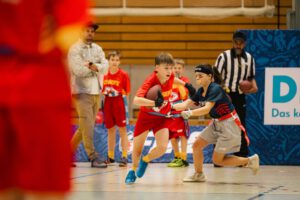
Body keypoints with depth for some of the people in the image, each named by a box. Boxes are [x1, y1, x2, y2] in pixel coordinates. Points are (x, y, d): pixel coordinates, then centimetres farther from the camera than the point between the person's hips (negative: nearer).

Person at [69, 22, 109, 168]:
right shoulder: (75, 49, -5)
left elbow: (105, 67, -1)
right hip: (82, 92, -6)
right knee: (87, 124, -11)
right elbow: (78, 70, -18)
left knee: (86, 126, 10)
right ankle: (93, 157, -12)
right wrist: (96, 68, -9)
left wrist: (93, 66, -20)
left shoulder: (97, 49, 13)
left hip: (96, 92, 6)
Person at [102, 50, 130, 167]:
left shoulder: (123, 75, -4)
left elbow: (127, 92, -3)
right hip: (108, 104, 4)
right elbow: (103, 90, 11)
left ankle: (124, 157, -1)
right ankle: (110, 156, 21)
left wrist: (122, 94, -17)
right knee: (110, 130, 11)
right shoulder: (105, 74, 5)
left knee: (122, 130, -3)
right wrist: (105, 92, -8)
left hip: (119, 103, -4)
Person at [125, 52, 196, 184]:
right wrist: (155, 103, -56)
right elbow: (136, 100, -44)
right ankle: (133, 170, 35)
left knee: (162, 147, -17)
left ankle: (145, 161, 14)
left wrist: (186, 85, 13)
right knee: (137, 150, 3)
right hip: (146, 116, -3)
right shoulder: (150, 81, -29)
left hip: (161, 118, 3)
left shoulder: (170, 77, -14)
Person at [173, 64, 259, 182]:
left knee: (217, 160, -5)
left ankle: (249, 161, 8)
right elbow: (186, 104, -4)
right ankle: (198, 175, 20)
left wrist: (190, 113, -47)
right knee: (197, 145, 3)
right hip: (216, 123, 9)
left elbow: (207, 109, -34)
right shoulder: (201, 91, 3)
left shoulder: (215, 89, -22)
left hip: (229, 124, -9)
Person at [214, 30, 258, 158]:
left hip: (240, 97, 4)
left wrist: (254, 86, -2)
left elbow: (251, 77, 19)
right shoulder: (224, 56, -6)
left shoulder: (249, 58, 8)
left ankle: (242, 158, 16)